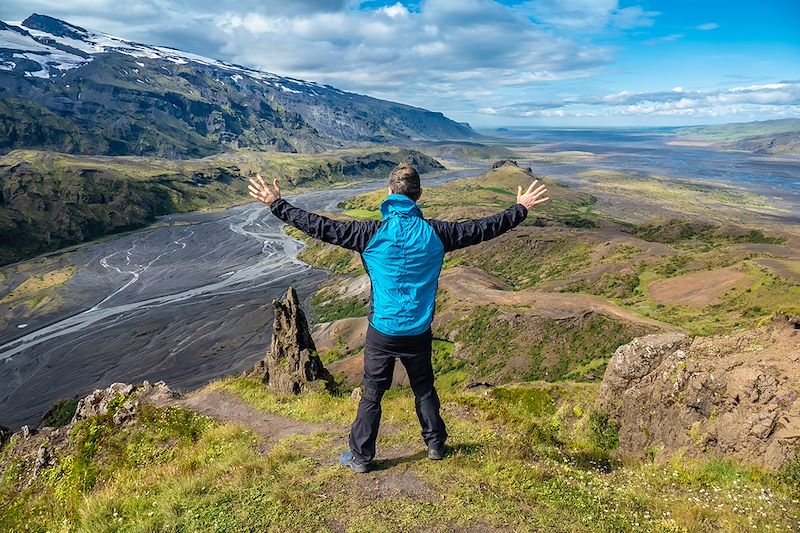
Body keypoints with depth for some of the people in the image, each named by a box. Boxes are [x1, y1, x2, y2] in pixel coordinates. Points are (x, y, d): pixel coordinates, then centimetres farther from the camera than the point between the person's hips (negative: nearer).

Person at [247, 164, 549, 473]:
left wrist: (277, 205, -2)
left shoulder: (373, 233, -14)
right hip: (419, 332, 2)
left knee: (372, 395, 13)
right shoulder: (435, 233, -9)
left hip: (382, 333, -2)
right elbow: (482, 229, 1)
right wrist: (521, 209, 15)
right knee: (424, 390, 22)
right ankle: (435, 445, 38)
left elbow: (322, 228, -11)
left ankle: (360, 457, 25)